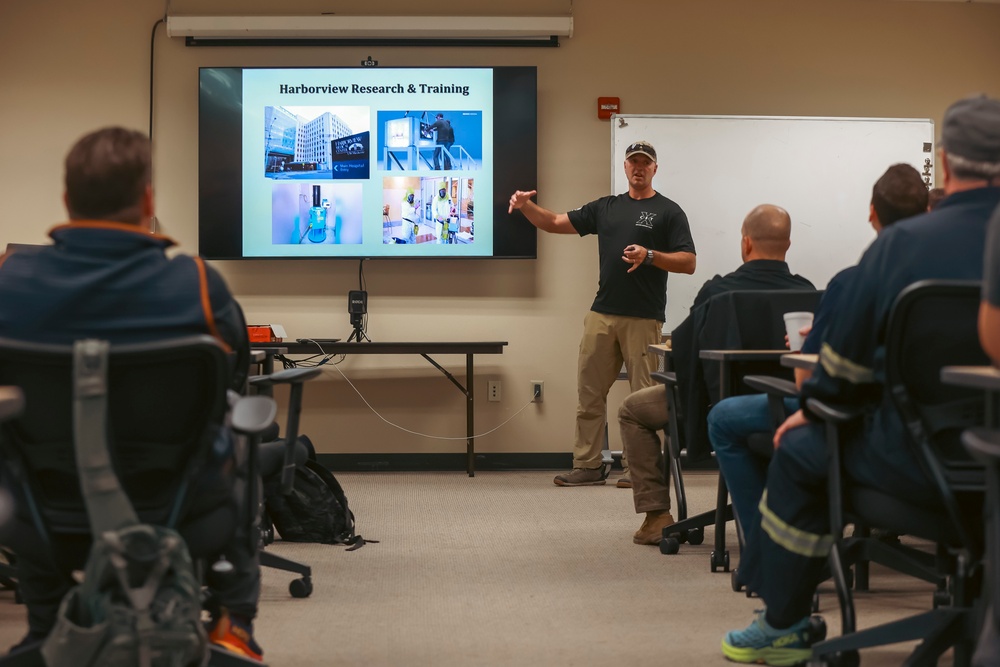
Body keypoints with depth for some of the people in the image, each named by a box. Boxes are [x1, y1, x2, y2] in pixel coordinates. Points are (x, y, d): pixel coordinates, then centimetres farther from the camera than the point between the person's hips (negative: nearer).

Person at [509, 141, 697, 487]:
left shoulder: (668, 212, 1)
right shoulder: (606, 207, 15)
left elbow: (688, 262, -5)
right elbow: (556, 223, 13)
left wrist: (649, 256, -20)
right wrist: (526, 206, -4)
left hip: (644, 318, -5)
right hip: (602, 314, 5)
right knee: (589, 392, 5)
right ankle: (587, 465, 12)